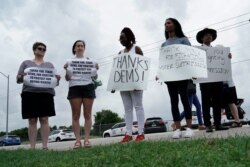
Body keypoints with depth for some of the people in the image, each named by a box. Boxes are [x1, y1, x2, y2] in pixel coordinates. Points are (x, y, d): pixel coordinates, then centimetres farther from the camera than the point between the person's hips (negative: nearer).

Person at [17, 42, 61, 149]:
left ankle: (45, 146, -7)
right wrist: (22, 77, -12)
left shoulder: (49, 65, 22)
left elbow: (55, 81, 16)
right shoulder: (26, 63, 18)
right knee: (32, 120, -4)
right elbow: (18, 79, 12)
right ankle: (32, 147, -4)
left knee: (44, 119, -6)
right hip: (29, 93, 0)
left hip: (46, 93, 1)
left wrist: (57, 79, -8)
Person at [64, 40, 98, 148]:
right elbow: (67, 78, 12)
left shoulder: (89, 60, 16)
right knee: (75, 115, -5)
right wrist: (66, 70, -7)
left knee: (87, 114, -3)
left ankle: (87, 139, -2)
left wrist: (96, 70, -6)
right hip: (74, 88, 0)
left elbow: (94, 77, 14)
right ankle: (77, 140, -4)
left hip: (88, 87, 0)